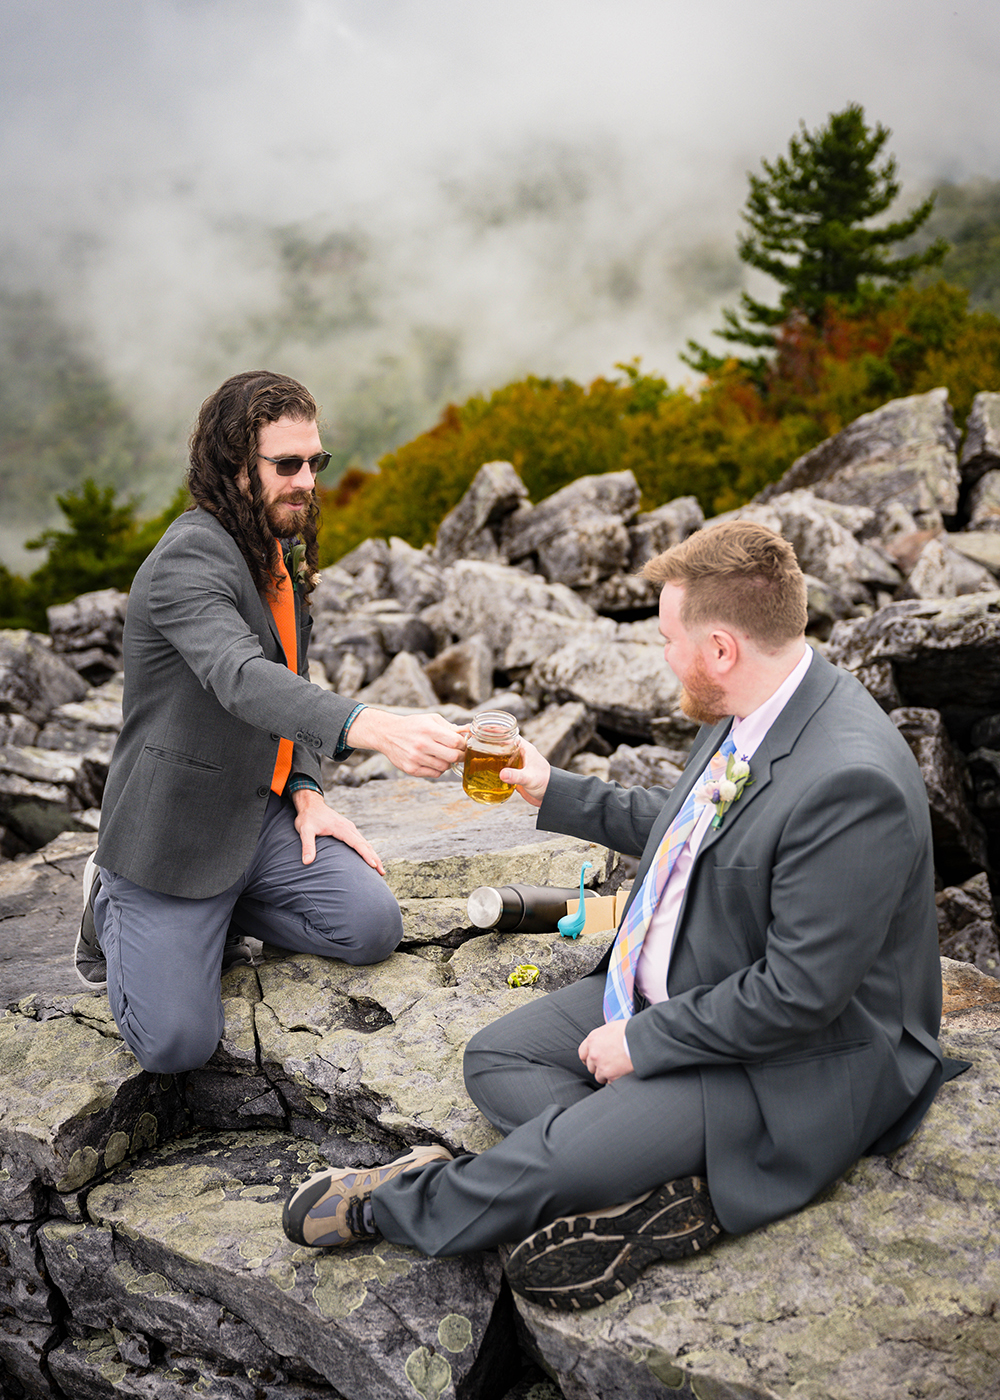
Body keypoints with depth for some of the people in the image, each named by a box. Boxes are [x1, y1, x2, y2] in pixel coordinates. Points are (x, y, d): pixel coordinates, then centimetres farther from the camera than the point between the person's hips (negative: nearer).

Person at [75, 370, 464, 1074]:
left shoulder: (280, 554, 9)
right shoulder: (190, 559, -22)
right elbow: (243, 679, -40)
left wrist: (307, 794, 2)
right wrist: (377, 727, -56)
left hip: (266, 812, 8)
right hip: (179, 830, -7)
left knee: (373, 927, -6)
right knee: (176, 1042, -14)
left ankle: (215, 911, 14)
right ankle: (116, 905, 15)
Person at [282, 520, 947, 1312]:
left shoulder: (851, 782, -31)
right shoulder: (751, 711, -1)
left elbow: (797, 994, -27)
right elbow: (685, 827, 18)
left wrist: (642, 1041, -17)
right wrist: (556, 792, 20)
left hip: (801, 1062, -9)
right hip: (680, 993, 10)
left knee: (557, 1157, -20)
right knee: (495, 1059, 4)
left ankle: (391, 1207, 7)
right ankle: (665, 1193, -11)